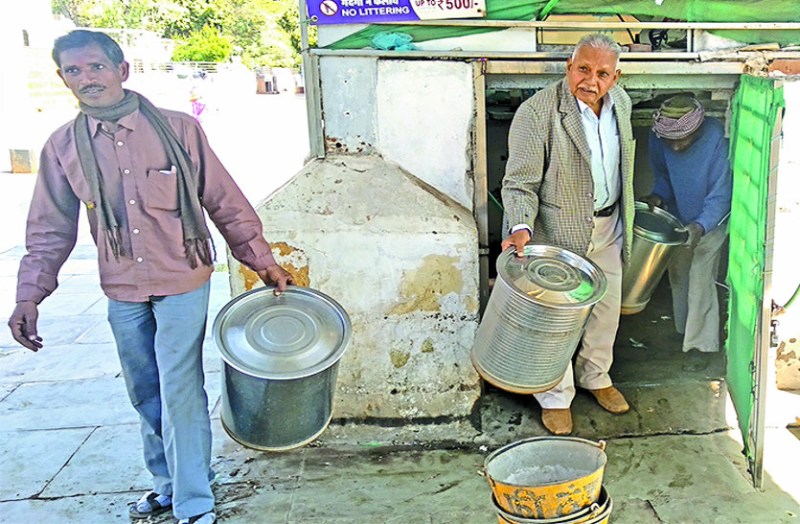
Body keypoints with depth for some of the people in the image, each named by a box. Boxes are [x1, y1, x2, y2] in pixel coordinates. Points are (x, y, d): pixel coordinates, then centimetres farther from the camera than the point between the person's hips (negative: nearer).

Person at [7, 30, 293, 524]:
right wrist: (30, 295, -3)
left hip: (182, 283, -3)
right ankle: (169, 482, 36)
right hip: (123, 292, 4)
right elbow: (51, 230, 6)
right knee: (146, 395, 15)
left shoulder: (178, 129, -8)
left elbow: (225, 202, -2)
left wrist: (262, 260, -1)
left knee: (180, 392, -4)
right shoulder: (63, 146, 0)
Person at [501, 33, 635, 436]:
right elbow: (520, 182, -19)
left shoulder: (620, 101, 1)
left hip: (608, 225, 7)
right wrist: (521, 227, -35)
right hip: (559, 229, -6)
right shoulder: (536, 113, -21)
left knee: (607, 306, 20)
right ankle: (555, 397, 26)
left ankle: (595, 377, 44)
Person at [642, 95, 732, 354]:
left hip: (709, 223, -5)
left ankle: (702, 347, 9)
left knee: (700, 283, -6)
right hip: (677, 218, 5)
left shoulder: (717, 139, -32)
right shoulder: (658, 137, -19)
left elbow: (721, 195, -27)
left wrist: (700, 226, -39)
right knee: (677, 276, 17)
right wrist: (658, 196, -20)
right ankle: (683, 330, 38)